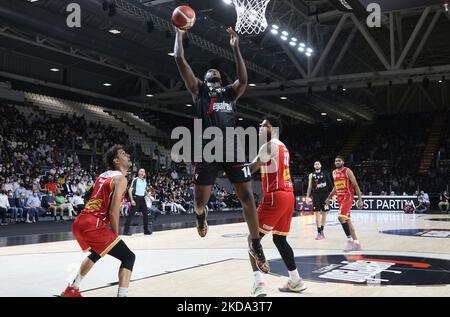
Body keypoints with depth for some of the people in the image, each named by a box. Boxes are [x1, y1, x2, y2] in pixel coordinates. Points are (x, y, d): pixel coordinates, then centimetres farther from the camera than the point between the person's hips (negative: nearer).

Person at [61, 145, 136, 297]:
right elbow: (113, 212, -15)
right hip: (93, 226, -9)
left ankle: (71, 290, 45)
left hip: (80, 222, 9)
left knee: (97, 253, 36)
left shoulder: (103, 175, 19)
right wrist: (116, 235, -1)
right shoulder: (120, 179, -7)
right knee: (128, 257, -3)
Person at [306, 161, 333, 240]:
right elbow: (310, 186, 8)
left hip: (325, 194, 1)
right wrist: (308, 196, 0)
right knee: (317, 213, -6)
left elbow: (330, 184, 5)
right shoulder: (311, 175, 7)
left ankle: (322, 231, 19)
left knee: (324, 213, 6)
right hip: (316, 195, 0)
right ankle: (319, 232, -4)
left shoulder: (325, 173, 6)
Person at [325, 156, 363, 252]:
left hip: (348, 196, -8)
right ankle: (356, 243, 16)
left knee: (341, 217, -22)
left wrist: (360, 200, -14)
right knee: (347, 220, 8)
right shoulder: (334, 173, 12)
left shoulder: (347, 171, -8)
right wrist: (329, 198, 26)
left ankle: (350, 240, -13)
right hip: (340, 197, 8)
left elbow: (356, 186, -9)